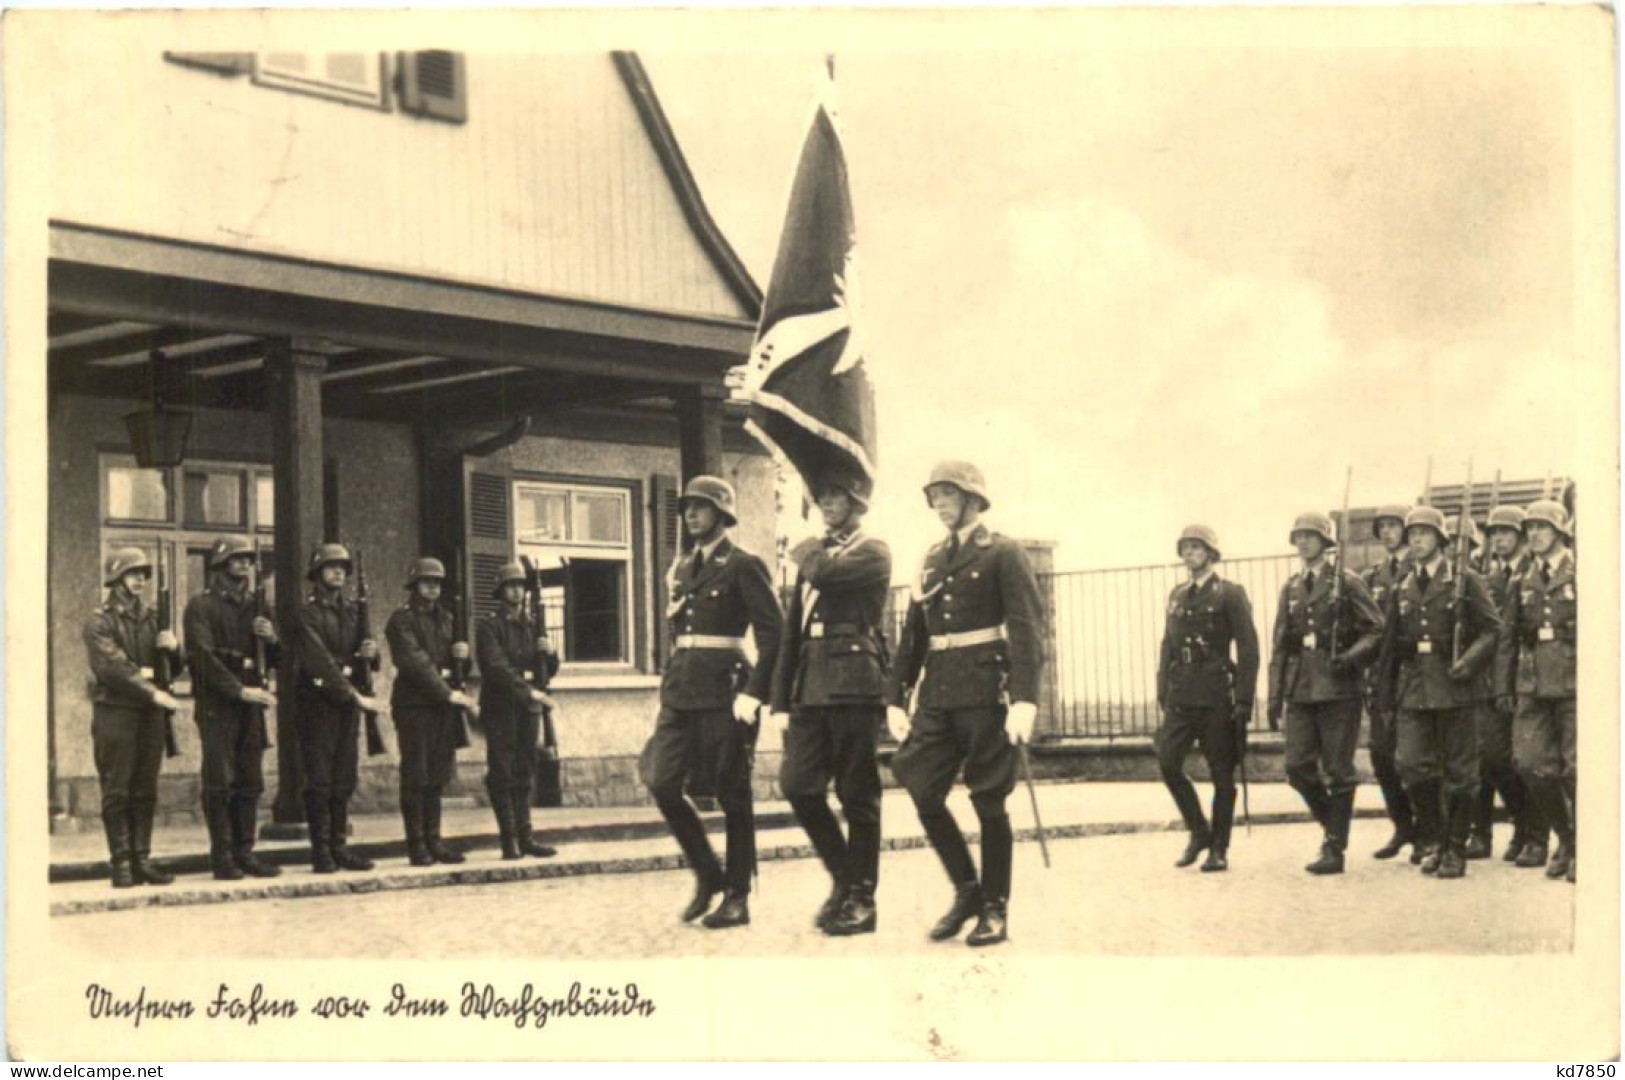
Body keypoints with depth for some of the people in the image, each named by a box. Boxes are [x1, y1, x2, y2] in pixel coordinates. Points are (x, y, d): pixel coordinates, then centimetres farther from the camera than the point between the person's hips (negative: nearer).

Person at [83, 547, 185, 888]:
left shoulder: (151, 618, 17)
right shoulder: (100, 622, -1)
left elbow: (173, 669, 19)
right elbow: (110, 668, -14)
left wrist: (172, 649, -4)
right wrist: (152, 692, -21)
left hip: (149, 714, 5)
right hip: (115, 712, -5)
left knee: (146, 792, 6)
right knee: (117, 792, -4)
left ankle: (142, 858, 10)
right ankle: (121, 862, -1)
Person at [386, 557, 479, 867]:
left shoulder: (444, 617, 17)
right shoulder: (402, 620, -6)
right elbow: (414, 662, -16)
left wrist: (460, 652, 1)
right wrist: (448, 693, -21)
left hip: (444, 703, 7)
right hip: (414, 705, -7)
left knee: (438, 776, 7)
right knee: (415, 777, -4)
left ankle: (433, 840, 13)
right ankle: (417, 845, 0)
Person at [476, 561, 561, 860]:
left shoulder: (531, 627, 17)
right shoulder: (489, 627, -2)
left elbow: (548, 671, 18)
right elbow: (496, 667, -15)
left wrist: (550, 653, -4)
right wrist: (528, 691, -23)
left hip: (529, 709, 6)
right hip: (500, 709, -5)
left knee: (523, 774, 7)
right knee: (501, 774, -4)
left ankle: (525, 836, 10)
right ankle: (510, 839, -3)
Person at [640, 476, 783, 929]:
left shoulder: (743, 565, -5)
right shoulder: (681, 568, 16)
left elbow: (773, 632, -10)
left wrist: (753, 693, -15)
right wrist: (672, 685, 14)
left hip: (723, 692, -7)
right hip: (680, 691, 7)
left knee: (732, 795, 1)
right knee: (662, 782, -1)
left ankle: (737, 897, 10)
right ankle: (707, 874, 16)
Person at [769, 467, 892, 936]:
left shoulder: (873, 552, 2)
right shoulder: (813, 555, 21)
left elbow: (825, 571, -19)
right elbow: (791, 632, 18)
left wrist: (804, 551, 4)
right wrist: (780, 699, 11)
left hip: (855, 685, -6)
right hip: (810, 686, 6)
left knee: (857, 794, -1)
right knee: (797, 783, -2)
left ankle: (860, 899, 7)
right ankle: (843, 875, 16)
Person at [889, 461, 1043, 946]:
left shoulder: (1004, 555, -2)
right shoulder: (932, 560, 16)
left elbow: (1026, 628, -11)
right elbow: (913, 634, 18)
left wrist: (1025, 699, -21)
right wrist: (895, 698, 12)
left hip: (985, 690, -6)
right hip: (937, 692, 6)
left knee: (988, 801, 0)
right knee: (923, 791, -1)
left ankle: (995, 909, 12)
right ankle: (966, 889, 16)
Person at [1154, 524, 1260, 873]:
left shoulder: (1230, 594, -2)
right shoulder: (1177, 596, 15)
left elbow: (1248, 648, -6)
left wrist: (1244, 700, -12)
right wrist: (1162, 692, 10)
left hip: (1216, 696, -5)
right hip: (1181, 696, 5)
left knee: (1221, 773, 1)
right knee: (1168, 763, -5)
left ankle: (1219, 849, 9)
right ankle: (1199, 831, 13)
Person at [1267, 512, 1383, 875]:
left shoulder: (1347, 583, -1)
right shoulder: (1291, 589, 15)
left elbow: (1376, 631, -2)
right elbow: (1280, 646, 15)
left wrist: (1350, 657, -19)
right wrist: (1275, 696, 10)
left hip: (1338, 690, -5)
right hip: (1300, 691, 5)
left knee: (1338, 770, -2)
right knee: (1297, 766, -1)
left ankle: (1335, 848, 4)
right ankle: (1333, 825, 22)